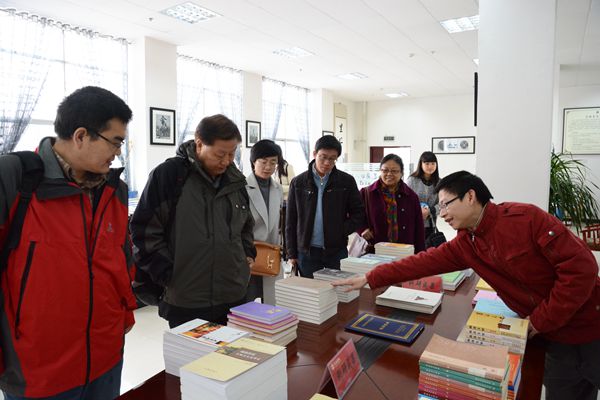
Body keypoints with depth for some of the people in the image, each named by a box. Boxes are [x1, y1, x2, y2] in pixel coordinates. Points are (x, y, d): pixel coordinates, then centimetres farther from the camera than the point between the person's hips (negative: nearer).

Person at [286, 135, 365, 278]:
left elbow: (358, 214, 5)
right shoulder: (298, 183, 2)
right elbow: (290, 221, 4)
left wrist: (342, 230, -11)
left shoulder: (346, 181, 0)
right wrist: (292, 253, 2)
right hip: (307, 252, 1)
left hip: (337, 251, 0)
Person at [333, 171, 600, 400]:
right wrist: (368, 279, -9)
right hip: (553, 335, 5)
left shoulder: (526, 218, -23)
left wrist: (542, 320, -18)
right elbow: (423, 262, -5)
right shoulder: (465, 245, -4)